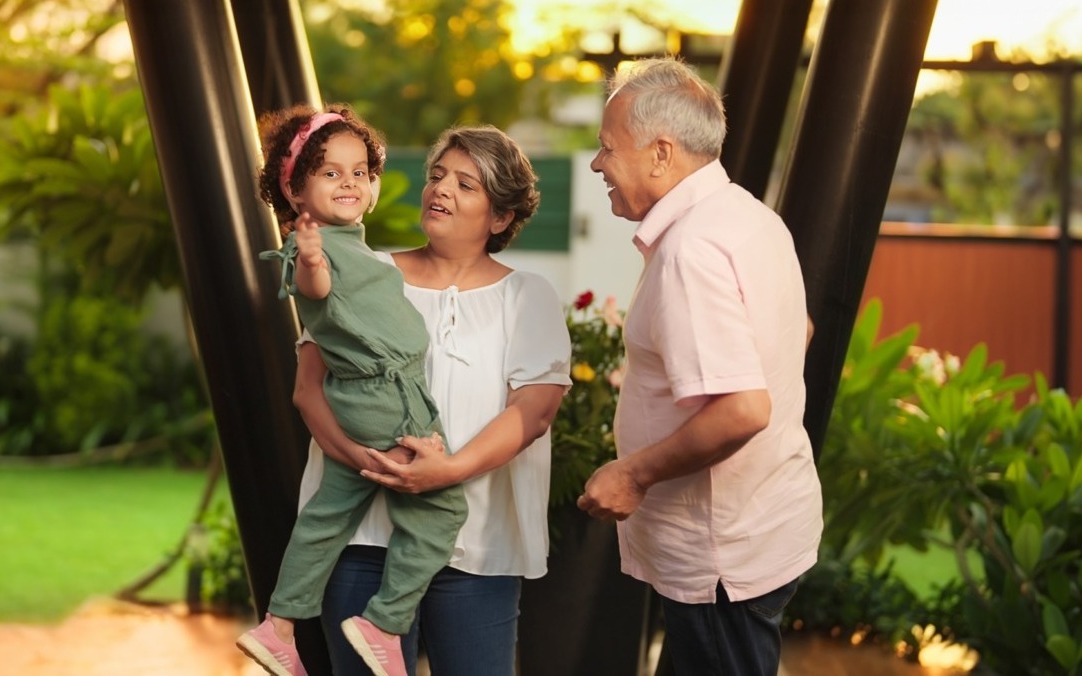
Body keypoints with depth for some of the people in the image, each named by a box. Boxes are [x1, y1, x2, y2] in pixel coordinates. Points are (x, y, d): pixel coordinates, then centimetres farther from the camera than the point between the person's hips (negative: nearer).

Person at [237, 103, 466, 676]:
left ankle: (278, 627, 21)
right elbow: (313, 287, -41)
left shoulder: (346, 242, 15)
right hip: (390, 397, -10)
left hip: (356, 397, 10)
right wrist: (310, 264, -58)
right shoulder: (314, 244, -17)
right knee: (440, 506, -2)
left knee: (332, 510, 15)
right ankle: (384, 624, 2)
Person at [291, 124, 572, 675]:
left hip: (476, 546, -1)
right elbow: (309, 386, 1)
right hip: (363, 532, 1)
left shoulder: (528, 298, 6)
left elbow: (534, 409, -8)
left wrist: (450, 470, -24)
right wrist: (358, 454, -19)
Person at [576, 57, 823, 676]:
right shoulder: (752, 216, 7)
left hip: (722, 555, -10)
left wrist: (634, 473, -21)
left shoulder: (691, 249, -24)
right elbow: (797, 332, 24)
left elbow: (743, 410, -32)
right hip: (769, 527, 10)